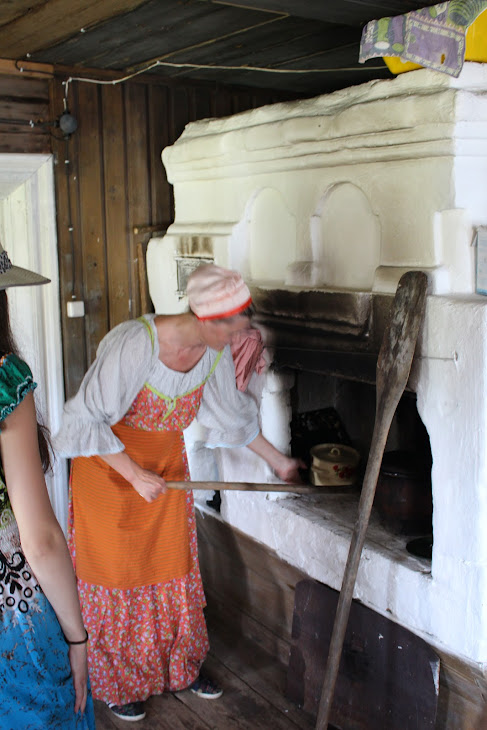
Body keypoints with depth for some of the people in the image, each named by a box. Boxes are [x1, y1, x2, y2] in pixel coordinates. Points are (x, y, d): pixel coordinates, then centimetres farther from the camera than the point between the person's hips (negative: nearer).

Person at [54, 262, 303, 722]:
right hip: (110, 467, -5)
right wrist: (134, 475, -25)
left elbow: (232, 415, 6)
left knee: (173, 568, 15)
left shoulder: (214, 352, -12)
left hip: (167, 465, 5)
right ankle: (116, 683, 29)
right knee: (116, 572, 8)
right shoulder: (135, 344, -32)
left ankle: (180, 666, 36)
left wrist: (278, 461, 13)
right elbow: (89, 420, -25)